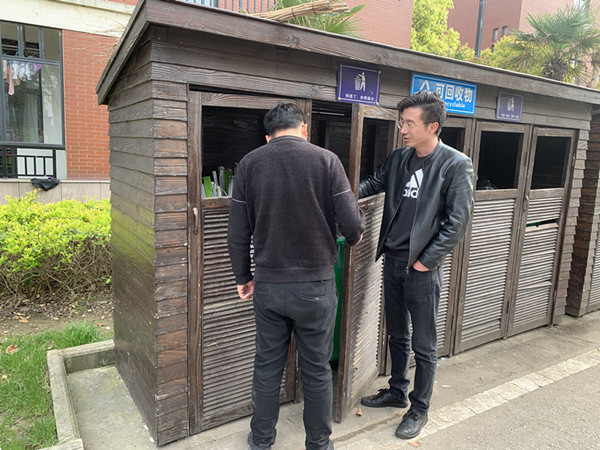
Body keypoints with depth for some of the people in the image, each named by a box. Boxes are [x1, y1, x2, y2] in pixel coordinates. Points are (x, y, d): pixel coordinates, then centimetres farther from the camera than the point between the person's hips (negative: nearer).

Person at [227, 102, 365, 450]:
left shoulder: (249, 164, -1)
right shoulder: (326, 160, -7)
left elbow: (238, 233, 0)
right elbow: (352, 224, -11)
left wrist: (243, 277, 13)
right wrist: (355, 234, 12)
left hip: (267, 284, 2)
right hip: (315, 284, -2)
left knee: (267, 366, 18)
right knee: (317, 369, 14)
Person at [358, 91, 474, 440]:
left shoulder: (456, 165, -11)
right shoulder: (398, 158, 6)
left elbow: (457, 222, -13)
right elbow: (374, 183, 15)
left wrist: (426, 261, -13)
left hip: (422, 269, -5)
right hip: (392, 261, 6)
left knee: (424, 345, 9)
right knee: (398, 335, 21)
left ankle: (419, 410, 27)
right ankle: (397, 391, 40)